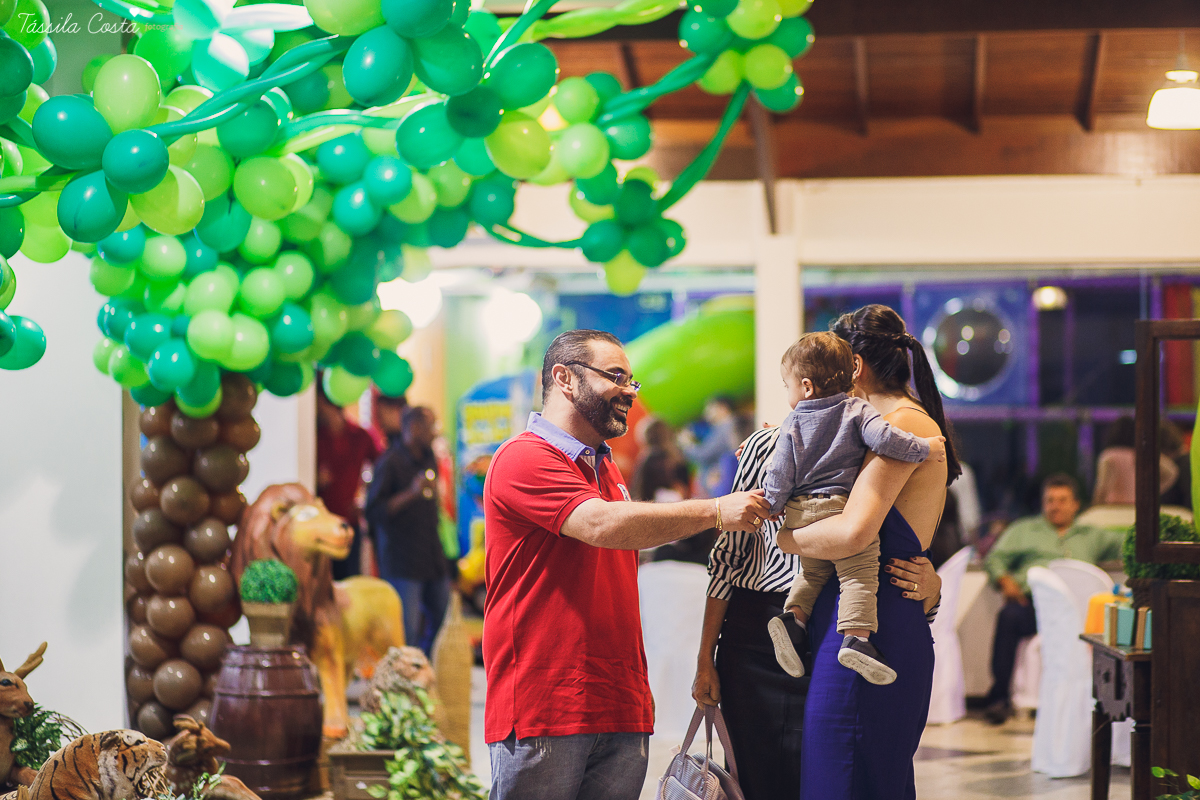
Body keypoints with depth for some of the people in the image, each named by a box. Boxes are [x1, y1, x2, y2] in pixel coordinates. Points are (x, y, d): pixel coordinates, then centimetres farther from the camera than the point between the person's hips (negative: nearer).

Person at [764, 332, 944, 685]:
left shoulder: (792, 424, 7)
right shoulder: (857, 410, 0)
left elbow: (781, 474, 5)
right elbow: (883, 438, -16)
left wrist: (771, 508, 18)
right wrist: (923, 447, -6)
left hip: (800, 514, 4)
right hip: (841, 508, -4)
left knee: (813, 571, 22)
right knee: (859, 573, -7)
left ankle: (793, 616, 4)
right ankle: (855, 636, -22)